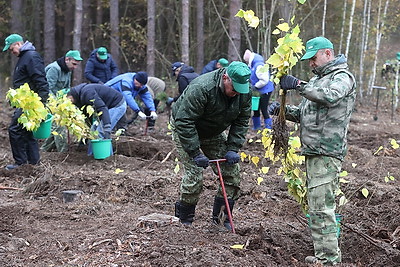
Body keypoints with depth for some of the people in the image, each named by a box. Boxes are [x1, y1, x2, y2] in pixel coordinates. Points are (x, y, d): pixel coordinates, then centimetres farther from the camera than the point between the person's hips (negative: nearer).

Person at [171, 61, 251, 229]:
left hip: (213, 133, 6)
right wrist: (196, 153, -34)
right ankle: (184, 220, 1)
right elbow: (184, 122, -35)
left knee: (232, 173, -2)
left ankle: (221, 218, 10)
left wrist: (233, 149, -17)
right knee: (194, 175, -16)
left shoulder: (244, 93, -17)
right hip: (184, 129, -6)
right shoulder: (201, 89, -37)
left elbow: (242, 122, -6)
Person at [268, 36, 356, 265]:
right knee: (316, 205, 11)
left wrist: (298, 85, -25)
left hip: (327, 153, -10)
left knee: (321, 206, -13)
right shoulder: (317, 79, 24)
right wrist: (283, 109, 6)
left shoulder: (343, 77, -6)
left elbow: (330, 96, -29)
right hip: (313, 151, 10)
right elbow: (304, 114, 24)